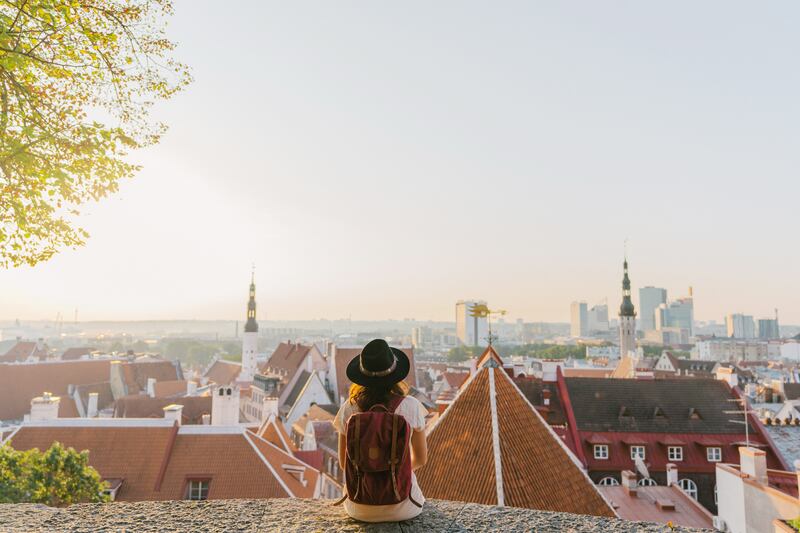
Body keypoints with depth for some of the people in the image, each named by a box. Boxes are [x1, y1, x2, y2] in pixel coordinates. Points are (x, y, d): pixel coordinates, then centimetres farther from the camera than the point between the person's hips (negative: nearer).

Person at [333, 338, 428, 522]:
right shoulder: (411, 406, -15)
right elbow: (421, 458, 0)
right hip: (401, 508, -1)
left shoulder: (349, 408, -12)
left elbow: (344, 463, 0)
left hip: (359, 507, 1)